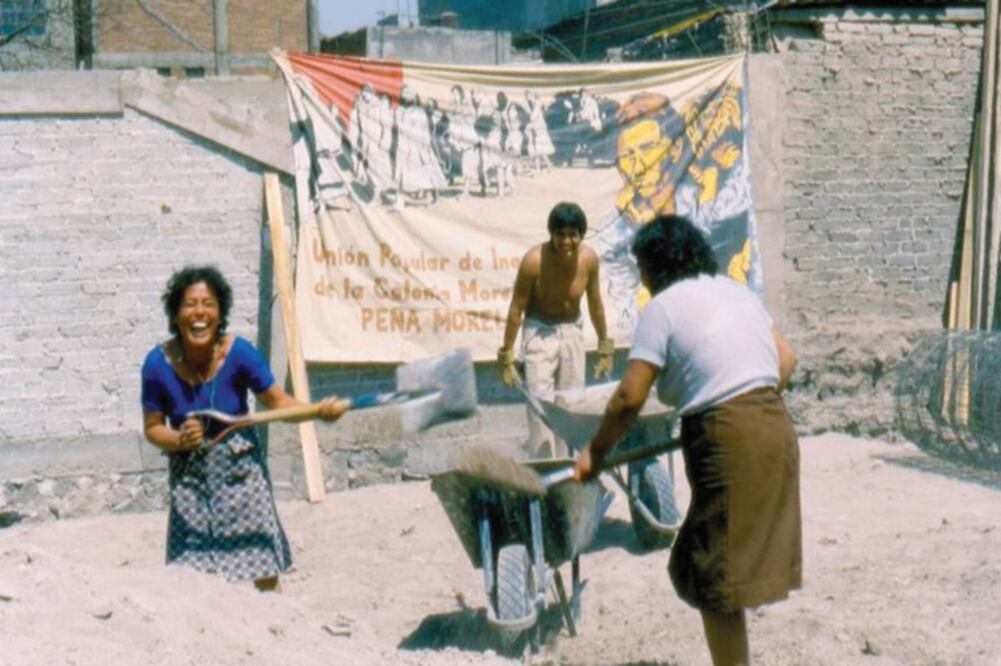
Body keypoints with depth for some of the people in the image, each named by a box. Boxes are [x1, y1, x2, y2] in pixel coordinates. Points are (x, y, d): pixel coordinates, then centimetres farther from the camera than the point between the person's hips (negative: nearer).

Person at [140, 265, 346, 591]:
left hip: (240, 470, 0)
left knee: (264, 575, -3)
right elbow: (152, 428, -3)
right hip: (190, 477, 1)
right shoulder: (158, 364, -14)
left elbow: (277, 402, -6)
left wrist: (318, 411, -23)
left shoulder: (239, 353, -17)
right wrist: (178, 439, -23)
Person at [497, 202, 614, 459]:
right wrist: (506, 356, -13)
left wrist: (605, 347, 10)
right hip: (539, 332, -4)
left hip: (572, 332, 4)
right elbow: (516, 310, -15)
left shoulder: (589, 259, -12)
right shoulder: (534, 260, -23)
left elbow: (595, 304, 3)